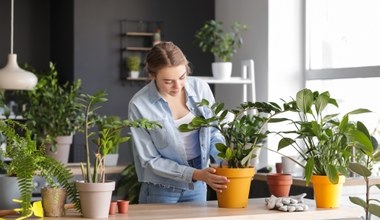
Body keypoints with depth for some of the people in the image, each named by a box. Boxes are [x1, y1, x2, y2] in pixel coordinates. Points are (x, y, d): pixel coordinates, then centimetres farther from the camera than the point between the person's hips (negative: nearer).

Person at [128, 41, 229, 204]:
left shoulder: (200, 88, -9)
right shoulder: (139, 105, -18)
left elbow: (213, 132, 2)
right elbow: (150, 160, -14)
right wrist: (196, 174, -22)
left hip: (197, 187, 3)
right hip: (161, 190, -3)